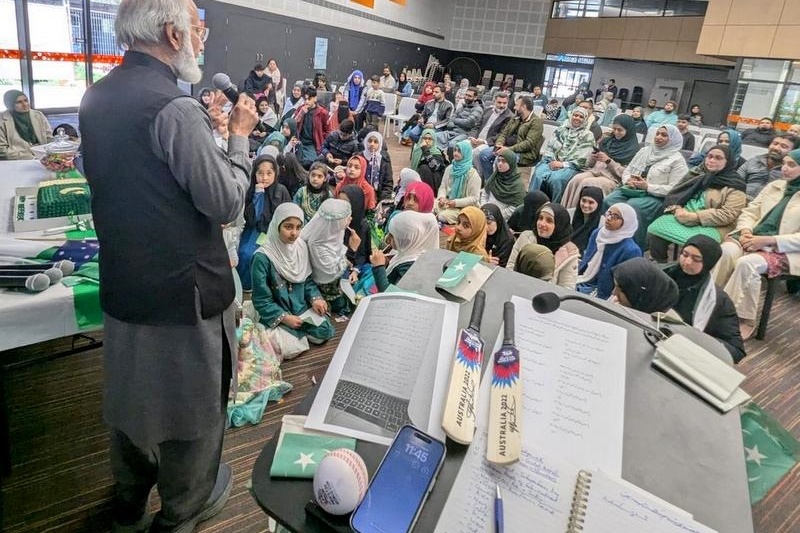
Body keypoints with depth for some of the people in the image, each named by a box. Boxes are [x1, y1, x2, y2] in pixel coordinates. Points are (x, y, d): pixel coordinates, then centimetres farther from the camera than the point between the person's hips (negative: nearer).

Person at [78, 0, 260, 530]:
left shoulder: (97, 97, 3)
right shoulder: (175, 107, -23)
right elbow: (226, 204, -19)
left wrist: (206, 129, 10)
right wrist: (238, 136, -5)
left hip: (122, 282, 8)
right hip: (185, 291, -8)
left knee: (130, 392, 24)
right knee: (193, 401, 14)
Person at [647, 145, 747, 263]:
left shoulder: (735, 185, 3)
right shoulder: (699, 174, 22)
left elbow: (727, 215, -9)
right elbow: (674, 193, 16)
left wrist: (694, 216, -16)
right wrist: (677, 209, -8)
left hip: (710, 225, -5)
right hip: (682, 217, 6)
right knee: (654, 230, -23)